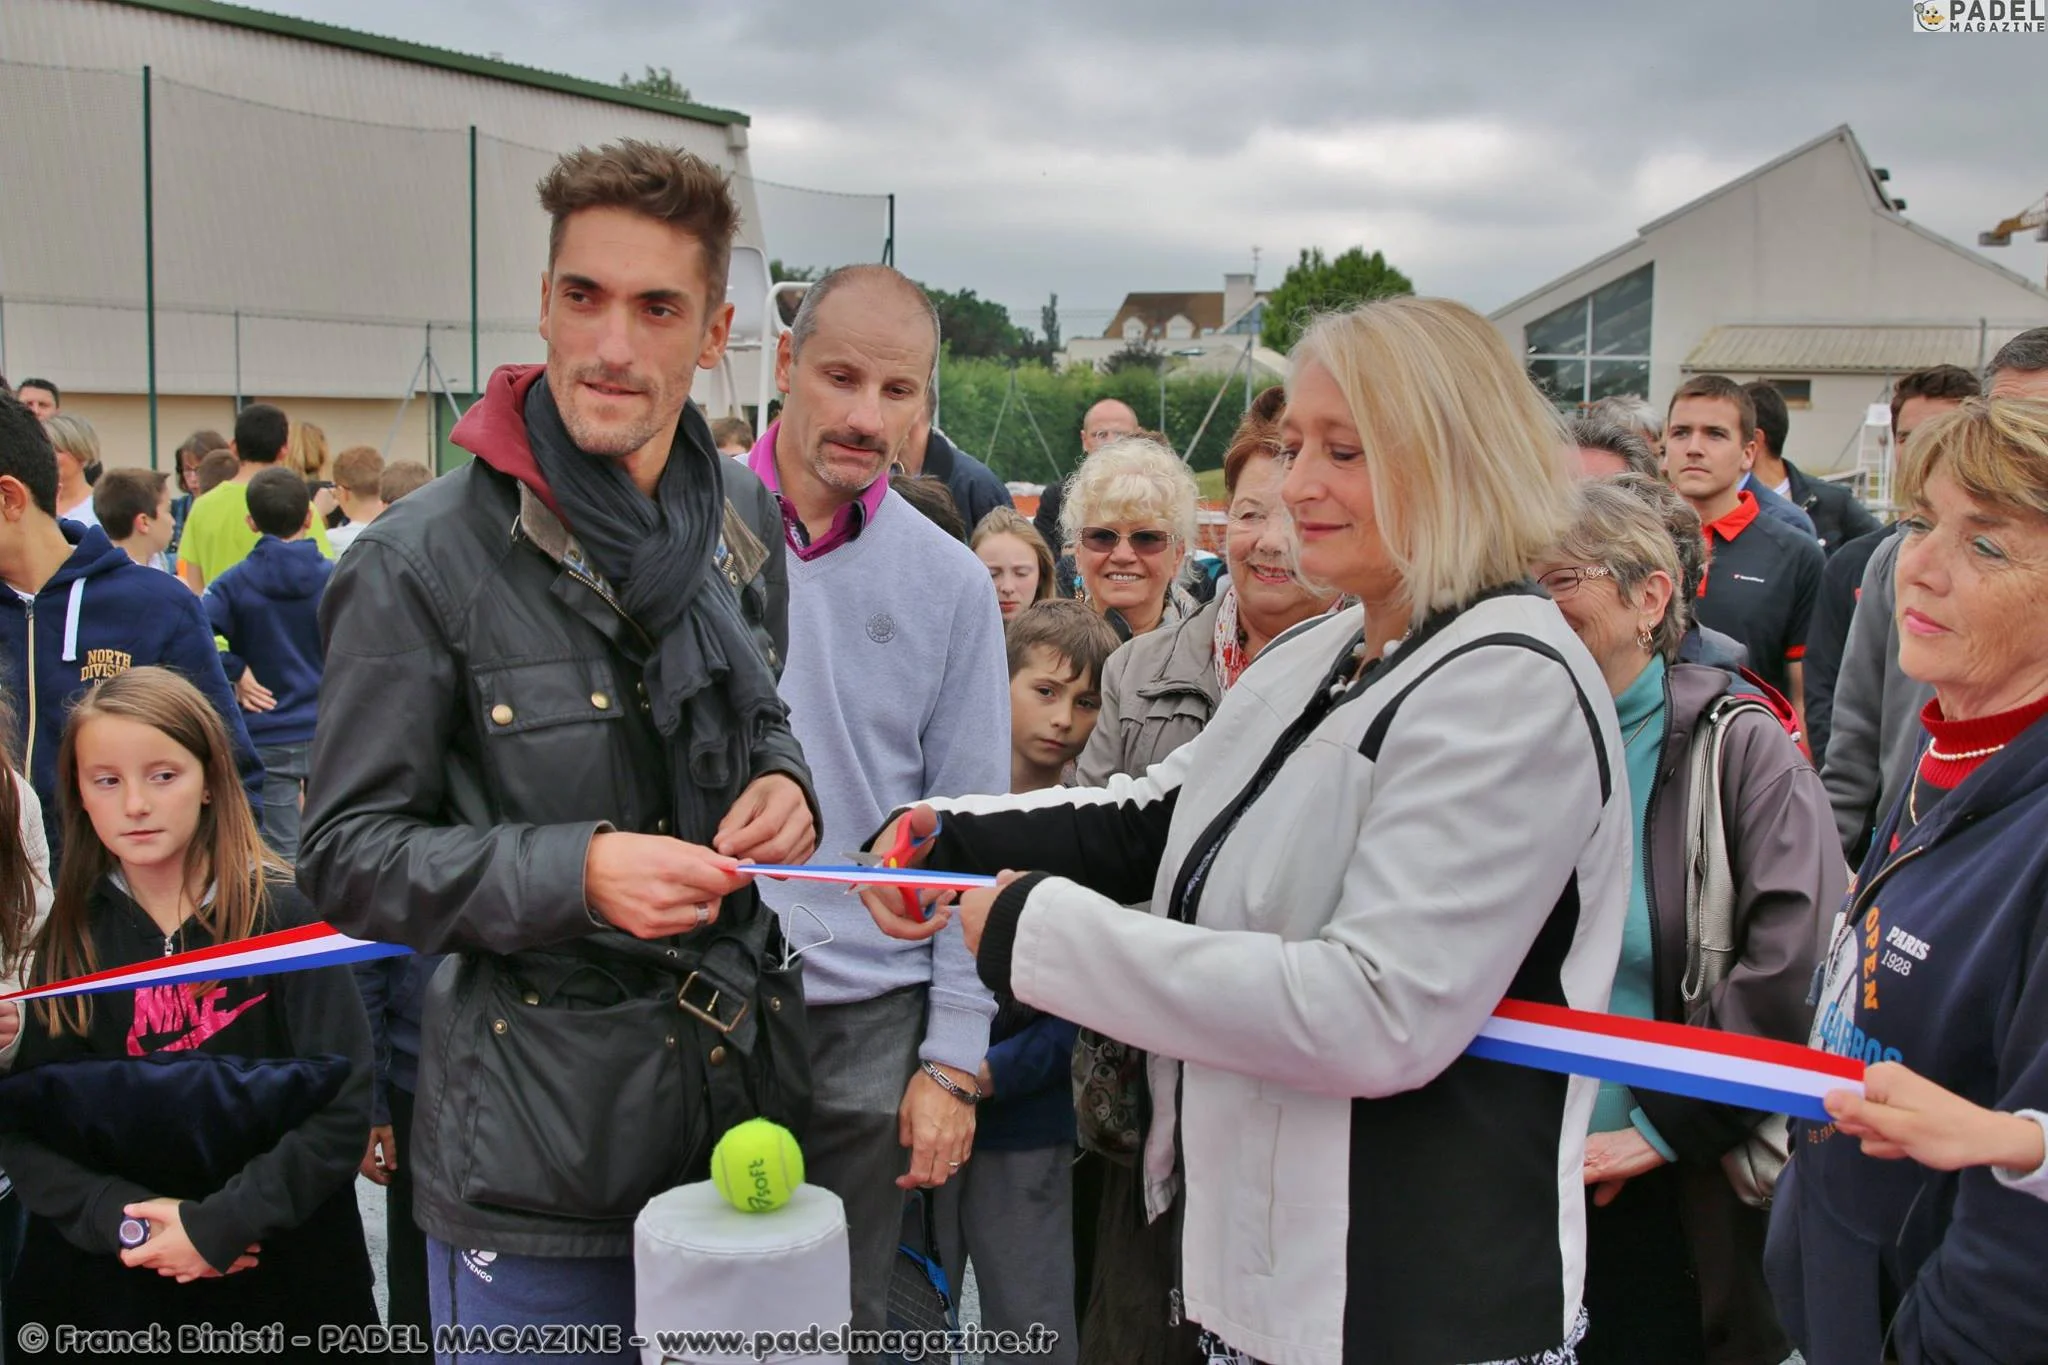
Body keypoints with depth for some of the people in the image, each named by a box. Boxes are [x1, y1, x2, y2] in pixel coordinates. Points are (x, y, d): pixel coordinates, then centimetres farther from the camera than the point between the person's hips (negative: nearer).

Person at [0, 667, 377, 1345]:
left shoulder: (284, 916, -9)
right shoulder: (69, 939, 0)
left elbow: (341, 1107, -12)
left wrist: (219, 1224, -17)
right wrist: (122, 1217, -16)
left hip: (284, 1276, -2)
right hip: (111, 1286, 2)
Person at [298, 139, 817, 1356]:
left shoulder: (746, 521, 5)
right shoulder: (424, 561, -12)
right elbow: (349, 856, -10)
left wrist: (783, 783, -2)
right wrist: (576, 871, -24)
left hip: (746, 1108, 5)